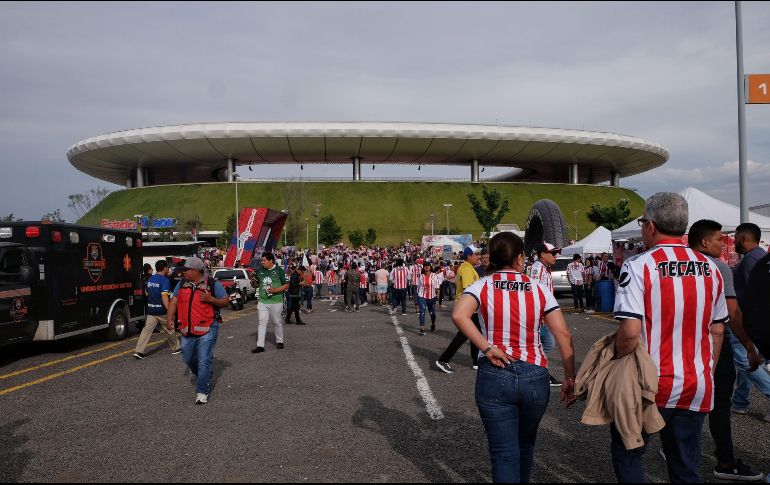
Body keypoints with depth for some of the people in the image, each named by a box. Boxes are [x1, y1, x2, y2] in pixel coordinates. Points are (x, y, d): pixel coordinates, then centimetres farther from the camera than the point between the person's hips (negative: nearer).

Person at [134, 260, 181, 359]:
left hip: (151, 310, 6)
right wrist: (170, 311, -27)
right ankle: (176, 348, 25)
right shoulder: (164, 280, -14)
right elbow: (164, 297, -24)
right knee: (170, 330, 11)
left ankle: (139, 351, -6)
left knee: (147, 330, 3)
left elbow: (147, 294, 18)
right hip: (162, 310, -6)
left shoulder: (150, 279, 9)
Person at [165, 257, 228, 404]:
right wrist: (169, 318, -6)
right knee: (188, 359, 16)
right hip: (188, 330, 6)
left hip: (207, 330, -5)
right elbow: (173, 301, 6)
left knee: (204, 361, -5)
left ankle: (202, 392, 4)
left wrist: (210, 299, -19)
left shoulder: (213, 284, -5)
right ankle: (205, 375, 41)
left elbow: (225, 301, -3)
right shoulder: (182, 284, 8)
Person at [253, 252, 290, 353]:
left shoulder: (279, 270, -6)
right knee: (262, 322, -3)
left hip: (276, 302, -3)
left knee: (277, 322, 9)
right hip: (262, 302, 3)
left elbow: (286, 285, -5)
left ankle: (279, 341, 27)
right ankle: (260, 345, -4)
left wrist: (275, 290, -18)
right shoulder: (260, 271, 7)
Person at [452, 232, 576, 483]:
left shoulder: (482, 287, -2)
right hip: (535, 377, 3)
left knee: (504, 452, 6)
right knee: (525, 445, 25)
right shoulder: (539, 289, 2)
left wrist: (487, 348, -15)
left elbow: (459, 315, -22)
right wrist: (570, 378, 5)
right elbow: (564, 335, -1)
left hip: (495, 376, -2)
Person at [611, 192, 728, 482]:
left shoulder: (638, 266, -15)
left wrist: (616, 366, -6)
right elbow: (717, 331, 10)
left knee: (627, 454, 14)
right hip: (697, 387, 5)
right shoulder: (709, 268, 4)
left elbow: (630, 331, -22)